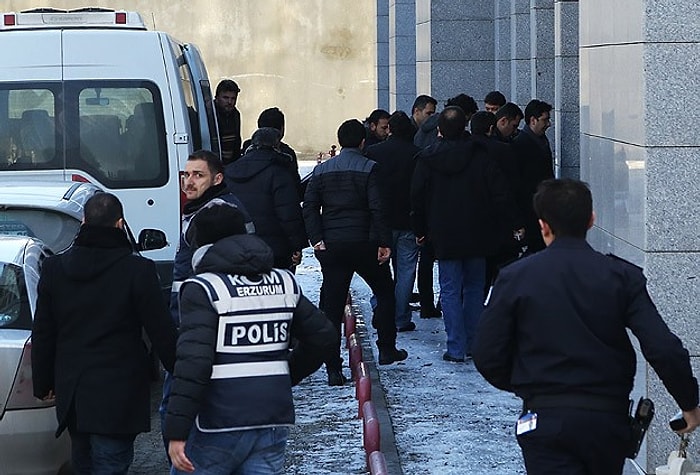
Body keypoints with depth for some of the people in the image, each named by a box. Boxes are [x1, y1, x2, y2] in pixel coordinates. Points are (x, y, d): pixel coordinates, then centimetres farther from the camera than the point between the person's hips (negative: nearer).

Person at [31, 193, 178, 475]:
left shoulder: (54, 268, 1)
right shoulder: (138, 271, -13)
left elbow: (42, 335, 8)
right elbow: (162, 333, -10)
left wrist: (43, 384, 20)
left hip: (71, 394, 5)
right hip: (117, 396, -5)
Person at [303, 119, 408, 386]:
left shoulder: (322, 170, 8)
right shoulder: (369, 169, -5)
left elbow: (309, 207, 1)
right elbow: (378, 208, -12)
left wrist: (317, 240, -1)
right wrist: (384, 242, -9)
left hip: (331, 246, 3)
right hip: (363, 243, -3)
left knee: (332, 306, 3)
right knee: (385, 292, 19)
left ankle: (333, 370, -2)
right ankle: (386, 350, 23)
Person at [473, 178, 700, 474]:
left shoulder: (515, 278, -5)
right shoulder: (622, 276, -4)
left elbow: (487, 356, -3)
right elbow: (663, 349, -12)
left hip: (545, 418, -2)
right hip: (608, 419, 2)